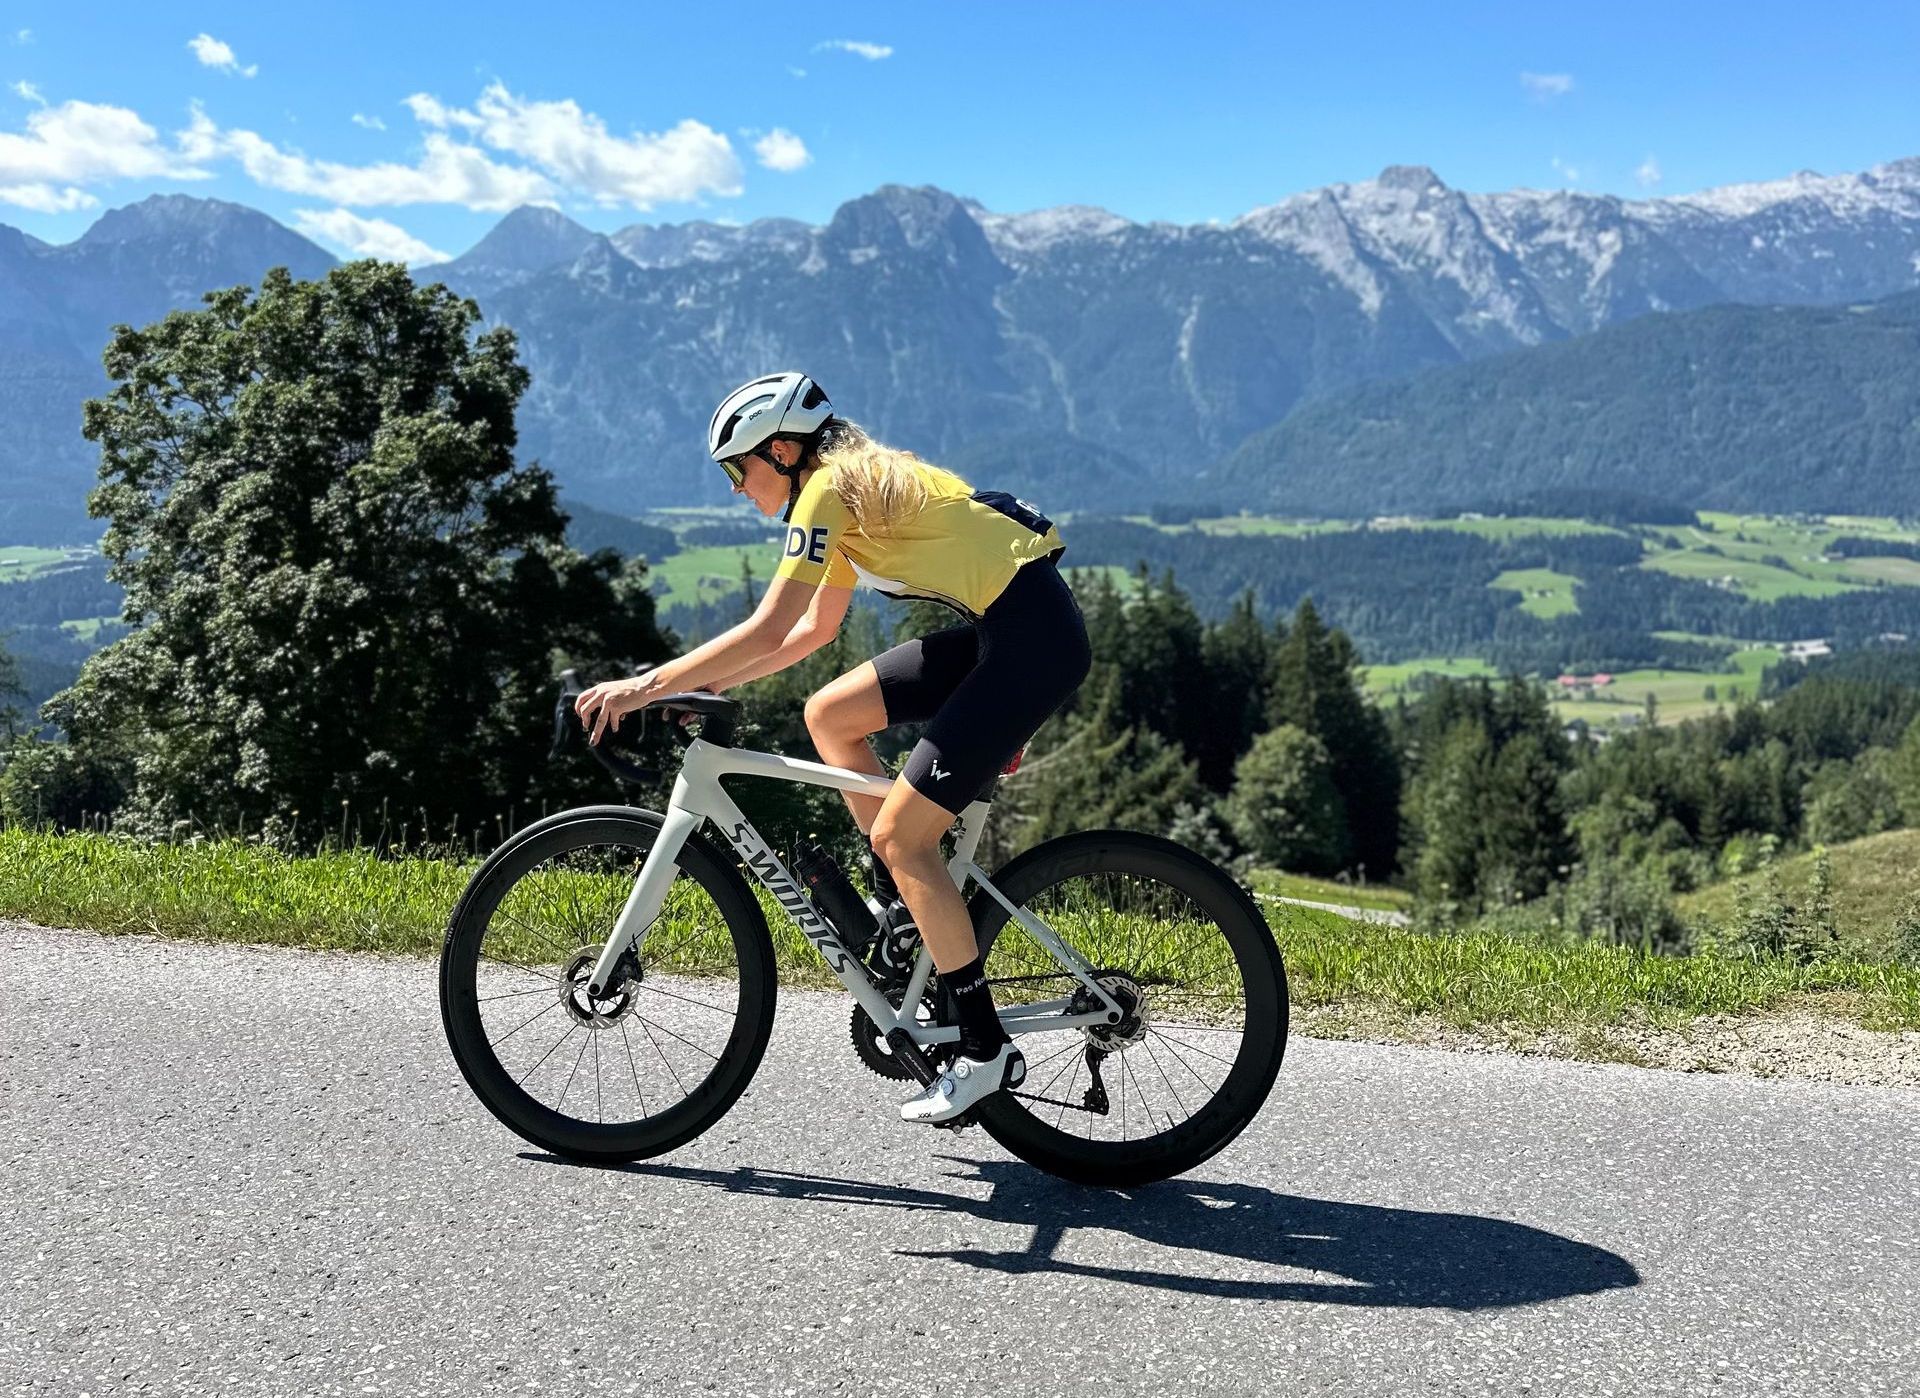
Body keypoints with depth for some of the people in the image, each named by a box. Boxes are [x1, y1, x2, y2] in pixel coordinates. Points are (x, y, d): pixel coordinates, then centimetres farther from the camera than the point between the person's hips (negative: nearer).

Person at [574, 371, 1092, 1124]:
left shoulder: (829, 488, -11)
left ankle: (985, 1051, 0)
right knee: (828, 713, 11)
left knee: (898, 834, -8)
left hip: (1033, 639, -10)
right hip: (996, 629, 10)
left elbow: (767, 630, -18)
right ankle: (907, 904, 18)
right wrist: (710, 682, 17)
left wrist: (645, 686, -14)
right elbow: (815, 627, 23)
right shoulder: (852, 485, 17)